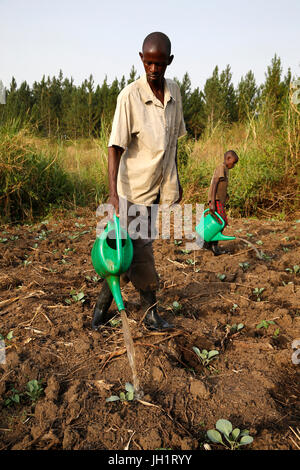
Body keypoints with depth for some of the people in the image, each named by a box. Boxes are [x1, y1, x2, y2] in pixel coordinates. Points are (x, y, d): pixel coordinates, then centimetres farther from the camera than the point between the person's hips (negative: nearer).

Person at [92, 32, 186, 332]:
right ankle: (151, 311, 19)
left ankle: (105, 300, 26)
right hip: (135, 186, -5)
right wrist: (113, 192, -29)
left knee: (139, 247, 9)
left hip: (161, 185, 5)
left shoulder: (174, 92, 6)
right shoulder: (130, 96, -13)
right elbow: (116, 146, -19)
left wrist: (175, 179, 18)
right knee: (140, 248, 0)